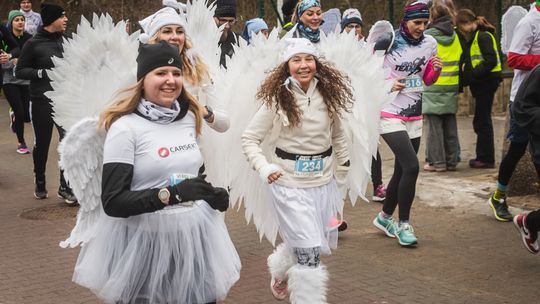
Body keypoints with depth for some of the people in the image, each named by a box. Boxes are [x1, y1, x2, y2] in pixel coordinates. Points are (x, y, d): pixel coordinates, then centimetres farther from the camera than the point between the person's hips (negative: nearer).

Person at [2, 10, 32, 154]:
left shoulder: (30, 39, -1)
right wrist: (12, 62, -22)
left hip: (26, 81, 2)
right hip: (10, 81, -2)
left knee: (27, 116, 2)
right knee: (20, 112, -9)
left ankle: (14, 116, 42)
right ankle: (21, 143, 14)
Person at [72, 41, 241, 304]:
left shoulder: (190, 118, 6)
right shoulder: (125, 127, -13)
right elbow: (113, 202, -18)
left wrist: (212, 195, 2)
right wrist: (171, 194, -28)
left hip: (196, 235, 6)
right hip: (147, 242, -6)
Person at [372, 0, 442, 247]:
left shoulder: (429, 43, 4)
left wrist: (436, 69, -7)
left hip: (414, 115, 6)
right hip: (390, 113, -6)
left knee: (401, 171, 12)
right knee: (411, 166, -17)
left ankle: (384, 217, 32)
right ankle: (403, 224, -4)